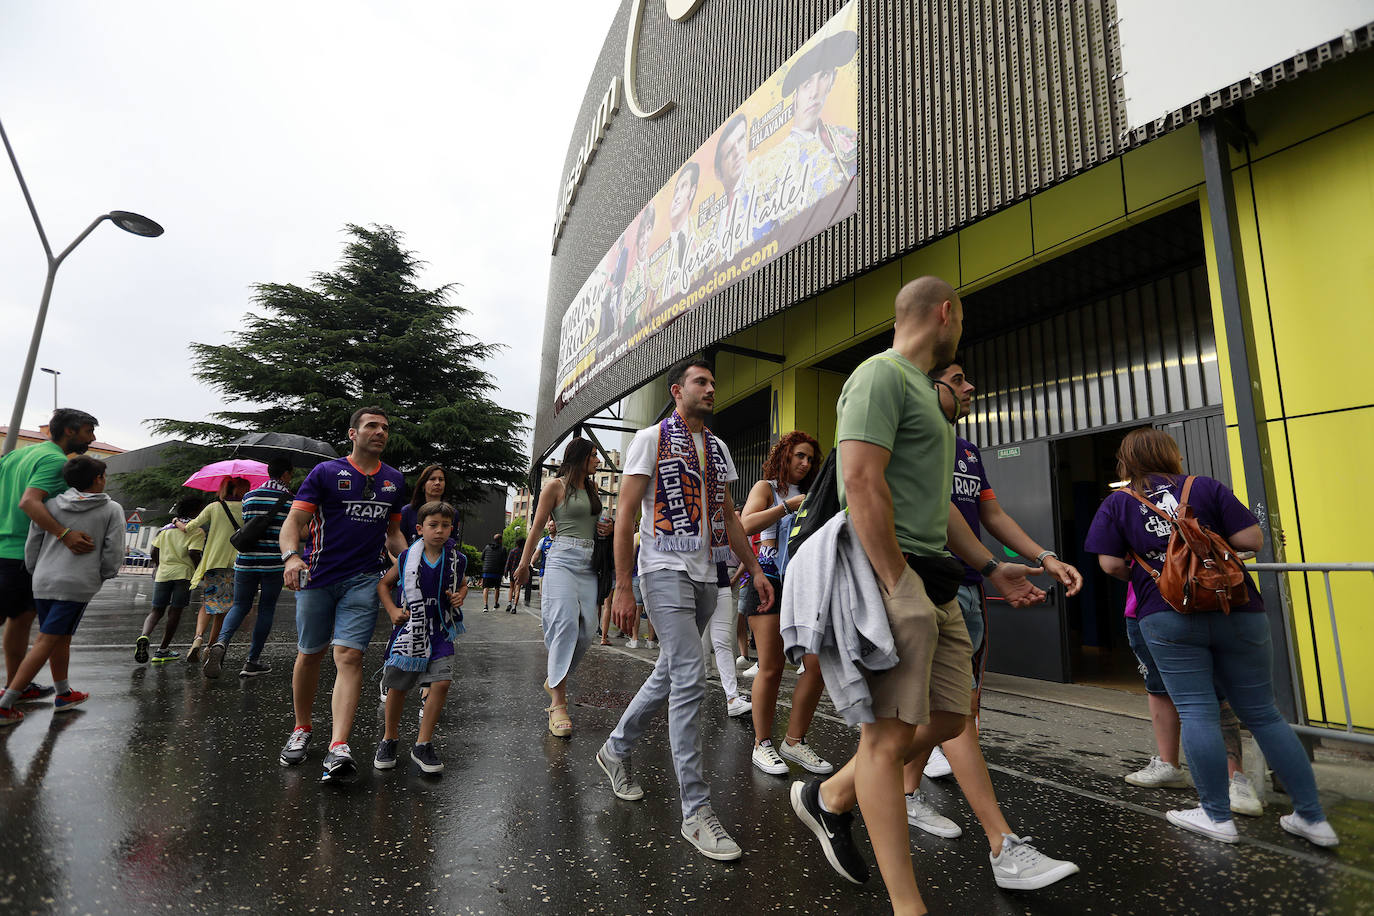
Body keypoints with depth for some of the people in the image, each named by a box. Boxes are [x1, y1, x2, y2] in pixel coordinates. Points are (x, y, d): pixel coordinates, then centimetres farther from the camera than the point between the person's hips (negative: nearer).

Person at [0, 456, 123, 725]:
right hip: (78, 584, -5)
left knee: (61, 639, 17)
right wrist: (101, 576, 13)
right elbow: (113, 554, -5)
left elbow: (32, 544, 9)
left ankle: (63, 694, 28)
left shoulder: (52, 503, 8)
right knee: (46, 642, -1)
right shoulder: (112, 510, -3)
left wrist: (35, 573, 23)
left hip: (43, 582, 5)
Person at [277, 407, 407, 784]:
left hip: (364, 580, 1)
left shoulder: (394, 480, 11)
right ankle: (301, 729, 33)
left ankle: (338, 747, -14)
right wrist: (291, 556, -24)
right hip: (318, 577, -1)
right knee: (309, 655, 12)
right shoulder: (326, 472, 0)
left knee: (349, 656, -11)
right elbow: (294, 520, -5)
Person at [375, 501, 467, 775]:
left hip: (440, 631, 1)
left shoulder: (457, 560, -2)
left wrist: (460, 597, -3)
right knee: (397, 686, 9)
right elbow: (384, 583, 9)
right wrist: (392, 610, -3)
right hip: (409, 629, 0)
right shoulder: (407, 558, -4)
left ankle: (422, 745, 6)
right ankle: (389, 739, 34)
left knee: (442, 682, -11)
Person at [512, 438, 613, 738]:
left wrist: (606, 529, 10)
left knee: (587, 629, -2)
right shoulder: (556, 486, 2)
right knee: (567, 624, -18)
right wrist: (524, 563, -1)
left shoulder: (592, 489, 21)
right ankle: (558, 703, -15)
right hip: (563, 559, -6)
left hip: (589, 564, 6)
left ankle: (554, 679, 22)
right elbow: (537, 526, 1)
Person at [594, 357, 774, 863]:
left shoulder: (718, 448, 16)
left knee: (670, 673, 15)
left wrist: (755, 570, 12)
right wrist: (622, 587, -14)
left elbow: (728, 516, 19)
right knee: (690, 678, -12)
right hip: (666, 570, -7)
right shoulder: (651, 439, -3)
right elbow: (625, 515, -8)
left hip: (705, 575, 7)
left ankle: (615, 750, 36)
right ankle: (696, 810, -1)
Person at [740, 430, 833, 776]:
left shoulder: (810, 494, 21)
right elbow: (747, 525, -12)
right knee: (771, 667, -3)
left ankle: (795, 741, 14)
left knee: (818, 664, -2)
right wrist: (787, 505, -12)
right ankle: (762, 744, 14)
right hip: (769, 578, -5)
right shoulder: (766, 487, 6)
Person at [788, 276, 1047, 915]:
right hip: (893, 576, -10)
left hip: (934, 583, 10)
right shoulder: (882, 375, -8)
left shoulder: (923, 389, 24)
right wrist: (897, 586, -21)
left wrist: (989, 567, 21)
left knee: (945, 719, 13)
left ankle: (831, 798, 29)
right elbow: (861, 481, -20)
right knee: (890, 734, -2)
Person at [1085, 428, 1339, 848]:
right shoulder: (1207, 487, 4)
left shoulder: (1116, 503, 2)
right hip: (1237, 612, 2)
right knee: (1263, 714, 13)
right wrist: (1215, 539, 16)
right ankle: (1312, 817, 20)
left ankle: (1218, 816, 12)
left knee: (1197, 713, 4)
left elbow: (1110, 564, -3)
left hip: (1168, 619, -2)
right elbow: (1252, 540, -3)